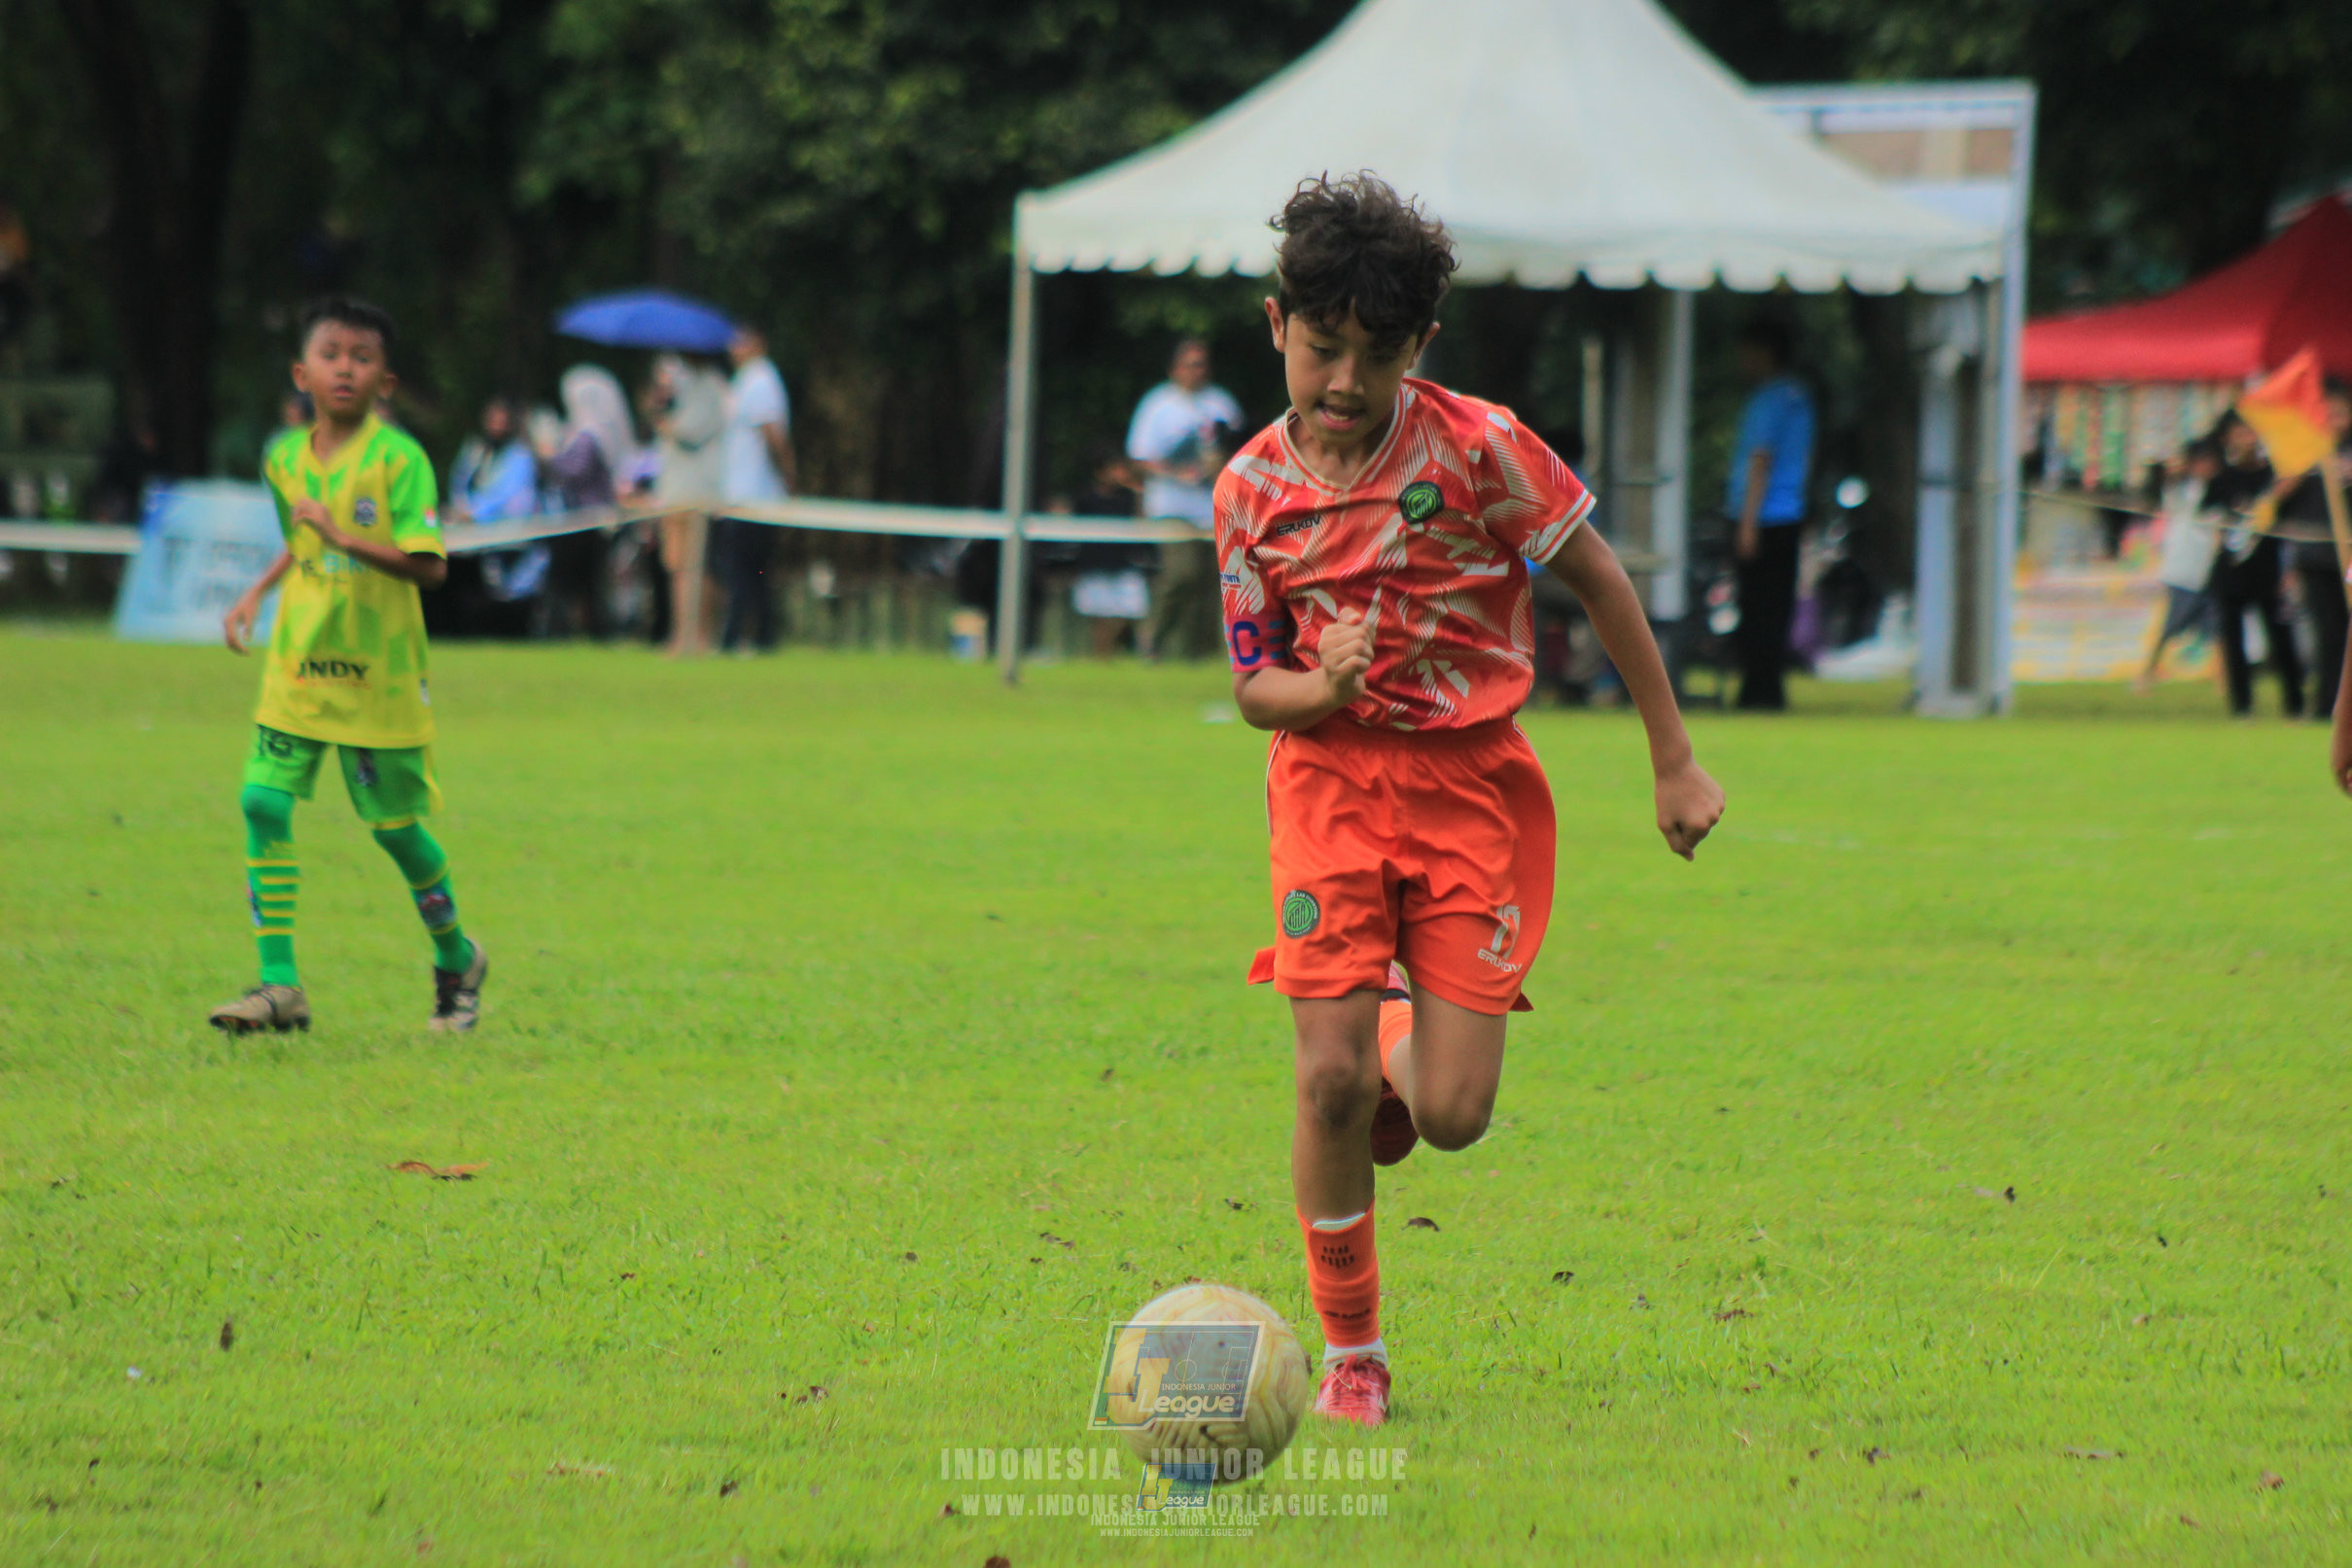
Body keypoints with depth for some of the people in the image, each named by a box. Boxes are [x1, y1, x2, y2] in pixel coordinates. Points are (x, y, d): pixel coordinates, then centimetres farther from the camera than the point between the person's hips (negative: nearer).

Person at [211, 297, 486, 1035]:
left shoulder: (398, 459, -12)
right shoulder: (284, 458, 6)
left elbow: (428, 565, -19)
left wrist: (343, 537, -26)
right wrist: (256, 593, 14)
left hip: (378, 676, -5)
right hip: (296, 667, 5)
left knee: (395, 825, 4)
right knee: (263, 803, -9)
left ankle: (456, 959, 28)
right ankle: (279, 985, -7)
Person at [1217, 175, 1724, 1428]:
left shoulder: (1474, 447, -10)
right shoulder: (1253, 488, -3)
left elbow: (1599, 582, 0)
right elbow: (1253, 687, 4)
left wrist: (1673, 761, 2)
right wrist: (1318, 688, -21)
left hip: (1473, 777, -1)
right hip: (1333, 776, 1)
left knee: (1452, 1118, -9)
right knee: (1328, 1080, -12)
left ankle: (1407, 1043, 30)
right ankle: (1351, 1356, 8)